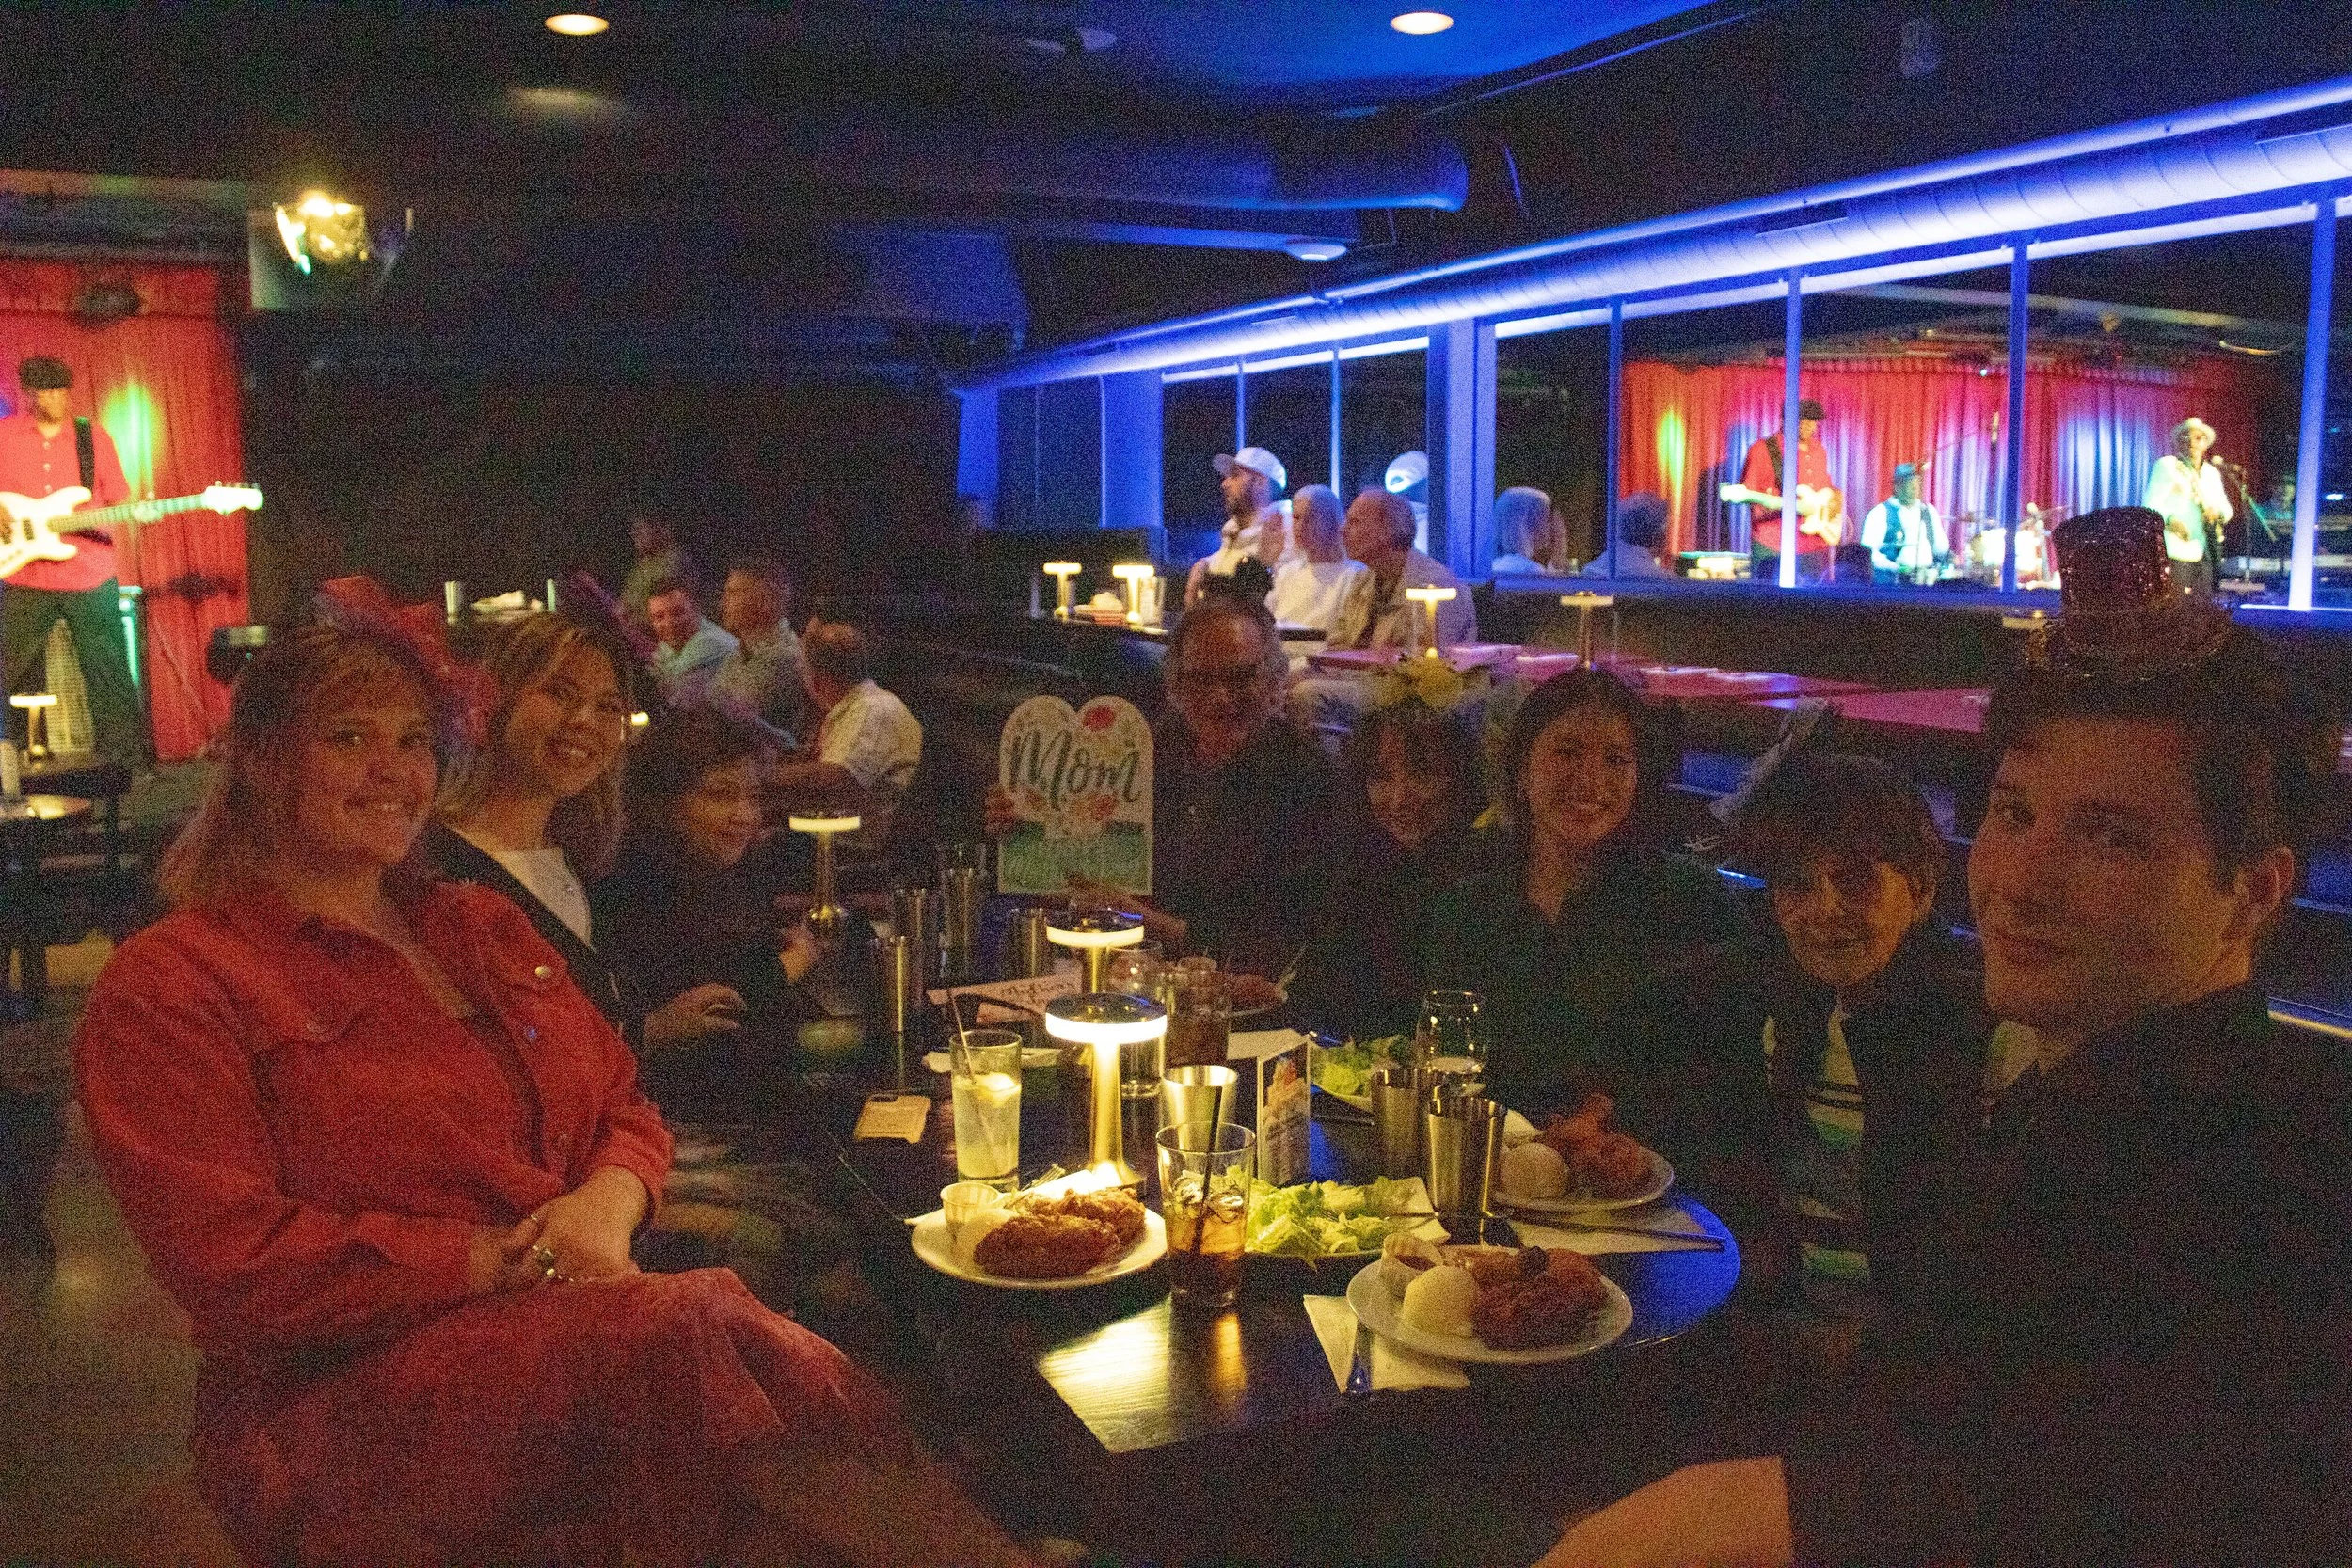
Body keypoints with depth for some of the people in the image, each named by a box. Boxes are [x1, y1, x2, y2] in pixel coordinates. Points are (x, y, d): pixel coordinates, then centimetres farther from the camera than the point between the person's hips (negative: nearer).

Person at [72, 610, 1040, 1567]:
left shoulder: (479, 927, 21)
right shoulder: (170, 987, 0)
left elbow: (626, 1110, 20)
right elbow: (235, 1262, -10)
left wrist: (609, 1200, -5)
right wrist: (499, 1261, -15)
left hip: (577, 1318, 6)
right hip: (347, 1398, -6)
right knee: (692, 1334, -36)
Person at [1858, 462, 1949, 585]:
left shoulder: (1929, 511, 17)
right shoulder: (1881, 513, -1)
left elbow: (1940, 545, 21)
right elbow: (1868, 550, -9)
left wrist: (1948, 558, -1)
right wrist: (1896, 567, -21)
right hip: (1892, 580, -4)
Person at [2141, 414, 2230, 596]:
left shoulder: (2211, 473, 21)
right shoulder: (2166, 466, 2)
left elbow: (2226, 510, 21)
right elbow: (2151, 504, -7)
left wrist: (2217, 513, -4)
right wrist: (2170, 521, -26)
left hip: (2203, 553, 6)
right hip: (2175, 552, -6)